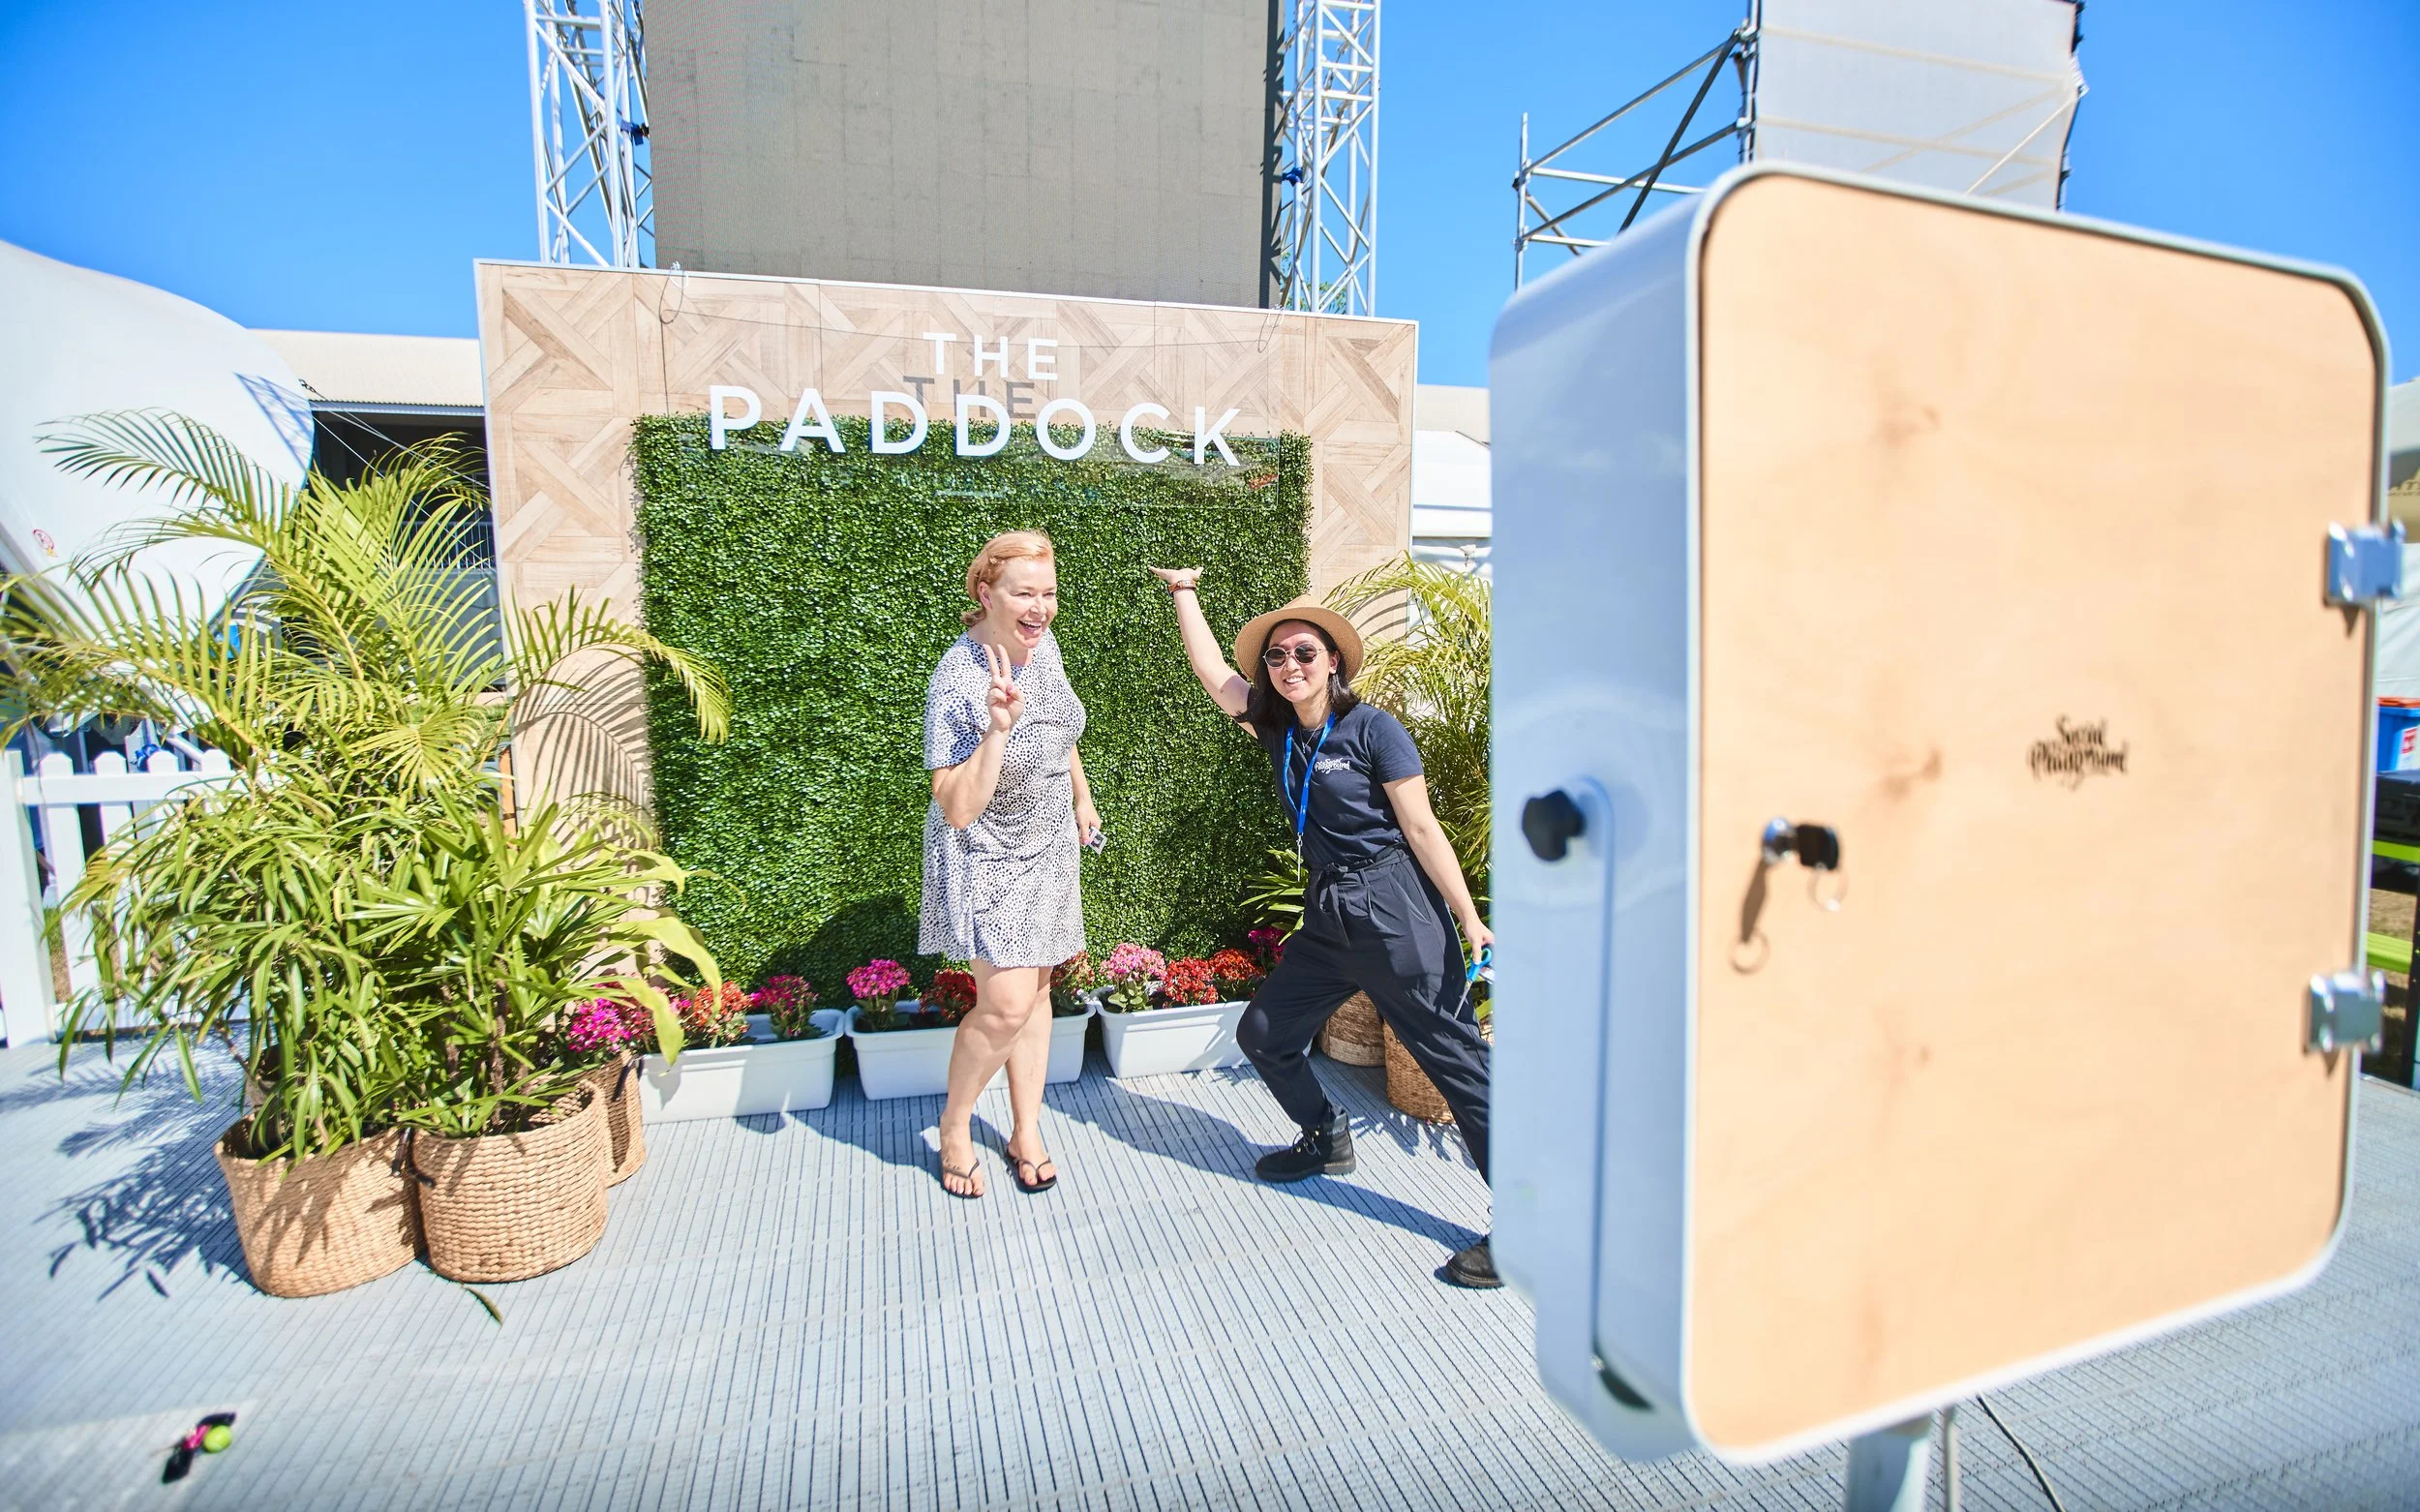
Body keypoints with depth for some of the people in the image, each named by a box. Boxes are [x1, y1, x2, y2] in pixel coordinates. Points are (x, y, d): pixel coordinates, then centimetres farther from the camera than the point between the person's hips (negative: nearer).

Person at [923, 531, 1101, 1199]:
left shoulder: (1042, 644, -5)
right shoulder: (958, 682, -28)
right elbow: (957, 810, -32)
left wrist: (1082, 795, 23)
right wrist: (999, 727, -43)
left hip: (1048, 849, 7)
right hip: (987, 857, -7)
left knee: (1035, 990, 13)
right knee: (1006, 1003, -13)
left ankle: (1027, 1132, 29)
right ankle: (955, 1121, 16)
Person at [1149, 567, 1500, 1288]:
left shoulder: (1372, 728, -9)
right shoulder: (1280, 728, 8)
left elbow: (1422, 828, -11)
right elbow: (1211, 669, 15)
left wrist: (1470, 921, -13)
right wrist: (1184, 591, 23)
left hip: (1394, 909, -7)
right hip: (1328, 913, 8)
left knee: (1457, 1059, -3)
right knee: (1263, 1033, 14)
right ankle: (1328, 1140, 38)